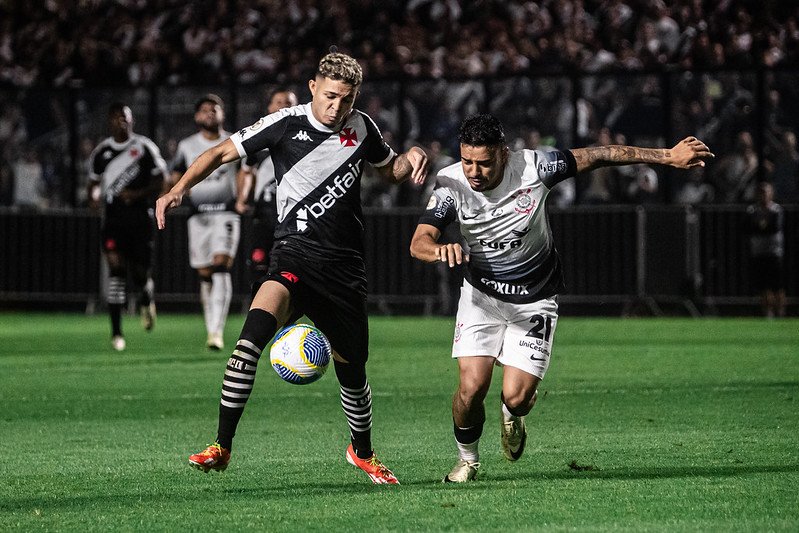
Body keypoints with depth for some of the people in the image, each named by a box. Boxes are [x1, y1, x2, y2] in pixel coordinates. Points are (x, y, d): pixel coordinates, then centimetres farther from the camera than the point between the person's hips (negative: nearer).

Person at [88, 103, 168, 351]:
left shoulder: (144, 148, 1)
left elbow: (161, 181, 1)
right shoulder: (101, 152, 10)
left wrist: (138, 194, -15)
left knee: (140, 272, 1)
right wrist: (93, 197, -2)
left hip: (140, 216, -1)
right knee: (116, 267, -14)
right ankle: (116, 332, -14)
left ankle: (146, 299, 41)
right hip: (113, 217, 1)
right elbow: (93, 182, 20)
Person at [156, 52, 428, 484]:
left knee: (351, 367, 10)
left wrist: (409, 159, 1)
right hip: (295, 252, -3)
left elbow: (388, 170, 24)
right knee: (257, 325, -30)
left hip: (344, 262, 3)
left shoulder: (361, 128, 6)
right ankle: (221, 446, -28)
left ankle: (362, 452, 39)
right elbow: (223, 152, -1)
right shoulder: (287, 124, -5)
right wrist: (179, 189, -15)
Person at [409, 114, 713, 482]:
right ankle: (467, 459, 16)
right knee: (472, 387, -14)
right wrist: (439, 250, -50)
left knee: (517, 397, -11)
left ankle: (512, 416, 29)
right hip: (481, 296, 1)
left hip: (535, 300, -1)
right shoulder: (450, 184, -17)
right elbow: (418, 242, -25)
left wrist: (668, 156, -8)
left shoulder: (532, 167, -20)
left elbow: (600, 157, -10)